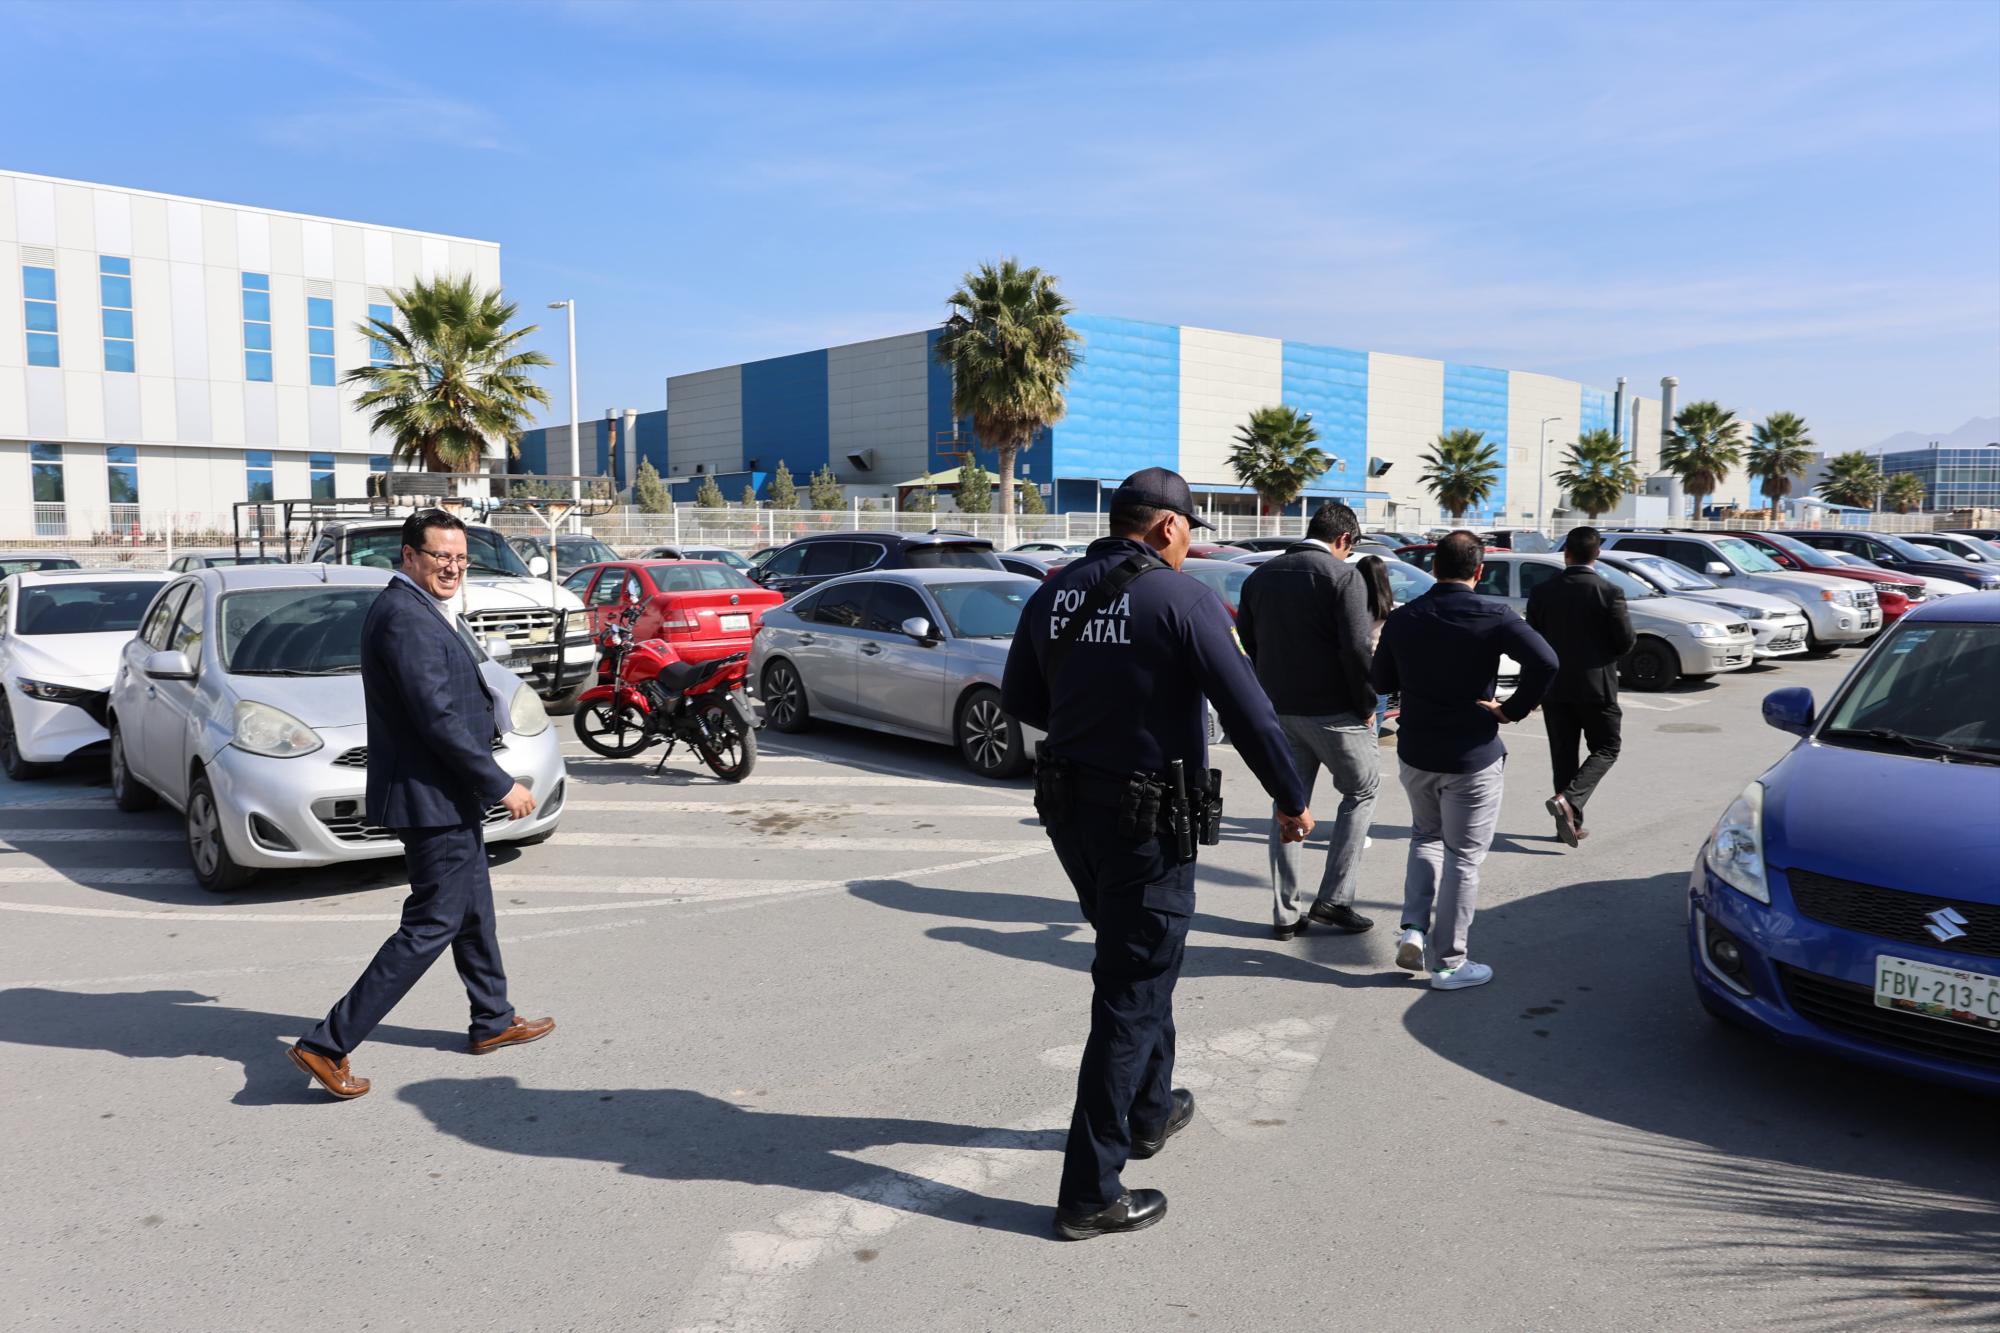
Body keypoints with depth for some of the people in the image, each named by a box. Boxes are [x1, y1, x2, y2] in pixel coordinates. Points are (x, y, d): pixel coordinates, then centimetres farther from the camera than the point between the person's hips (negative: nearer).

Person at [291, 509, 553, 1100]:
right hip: (432, 800, -11)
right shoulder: (405, 618, -21)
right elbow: (438, 720, -25)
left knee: (474, 913, 21)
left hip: (448, 796, 11)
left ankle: (492, 1022, 36)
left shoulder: (414, 611, 12)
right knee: (430, 926, -4)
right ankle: (327, 1045, 2)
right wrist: (501, 786, -19)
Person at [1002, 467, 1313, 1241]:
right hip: (1147, 821, -7)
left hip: (1068, 808, 7)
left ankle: (1149, 1111, 43)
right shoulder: (1181, 598, -15)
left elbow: (1018, 700, 12)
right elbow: (1247, 711, -16)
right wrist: (1291, 799, -4)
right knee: (1131, 996, 2)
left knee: (1135, 965, 26)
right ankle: (1090, 1192, 7)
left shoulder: (1054, 594, 3)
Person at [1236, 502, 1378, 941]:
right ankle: (1333, 899, 8)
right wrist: (1366, 705, -6)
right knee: (1360, 790, 13)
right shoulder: (1344, 576, -12)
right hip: (1332, 708, -6)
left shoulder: (1260, 576, 8)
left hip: (1278, 708, 6)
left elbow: (1248, 640, 10)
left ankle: (1285, 913, 14)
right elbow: (1356, 648, -17)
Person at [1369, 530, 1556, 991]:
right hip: (1473, 758, -4)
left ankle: (1413, 929, 11)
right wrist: (1513, 709, -15)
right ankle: (1448, 963, 12)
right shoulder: (1494, 617, -13)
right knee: (1463, 857, 6)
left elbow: (1382, 682, 7)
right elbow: (1545, 661, -26)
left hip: (1415, 753, 4)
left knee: (1426, 837, 25)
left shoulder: (1403, 618, -2)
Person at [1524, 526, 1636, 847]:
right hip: (1596, 686, -3)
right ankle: (1568, 800, -13)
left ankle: (1569, 822, 14)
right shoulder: (1608, 592, -11)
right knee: (1605, 749, 9)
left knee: (1563, 754, 11)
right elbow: (1626, 641, -8)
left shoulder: (1542, 592, -2)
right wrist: (1602, 655, 12)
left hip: (1554, 688, 3)